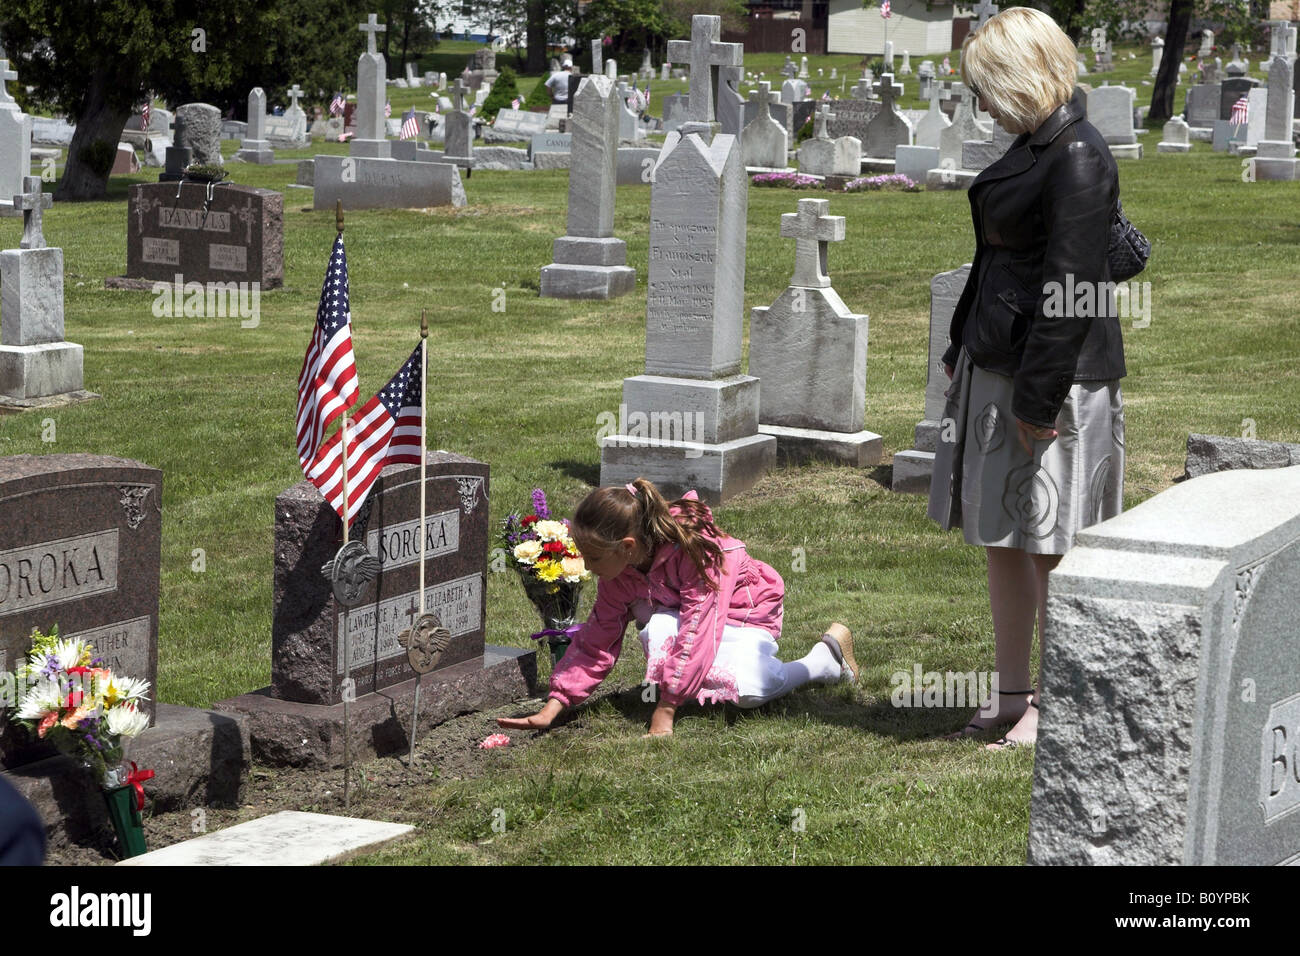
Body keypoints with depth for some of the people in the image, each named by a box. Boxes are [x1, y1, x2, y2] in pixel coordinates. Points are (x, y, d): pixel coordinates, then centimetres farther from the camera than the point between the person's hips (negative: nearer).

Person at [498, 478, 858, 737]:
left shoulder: (694, 550, -36)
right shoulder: (619, 574, -15)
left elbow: (696, 631, -40)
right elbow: (595, 642, -12)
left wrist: (665, 711, -42)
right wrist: (552, 708, -23)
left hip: (748, 613, -4)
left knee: (747, 691, -30)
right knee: (658, 630, -32)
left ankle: (825, 658, -3)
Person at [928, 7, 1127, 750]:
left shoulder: (1078, 158, -18)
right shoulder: (1034, 146, 12)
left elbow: (1071, 288, -21)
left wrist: (1038, 396, -21)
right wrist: (962, 348, 21)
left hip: (1054, 373, -10)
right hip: (997, 366, 10)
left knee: (1047, 546, -1)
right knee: (1000, 539, 15)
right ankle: (1013, 695, 26)